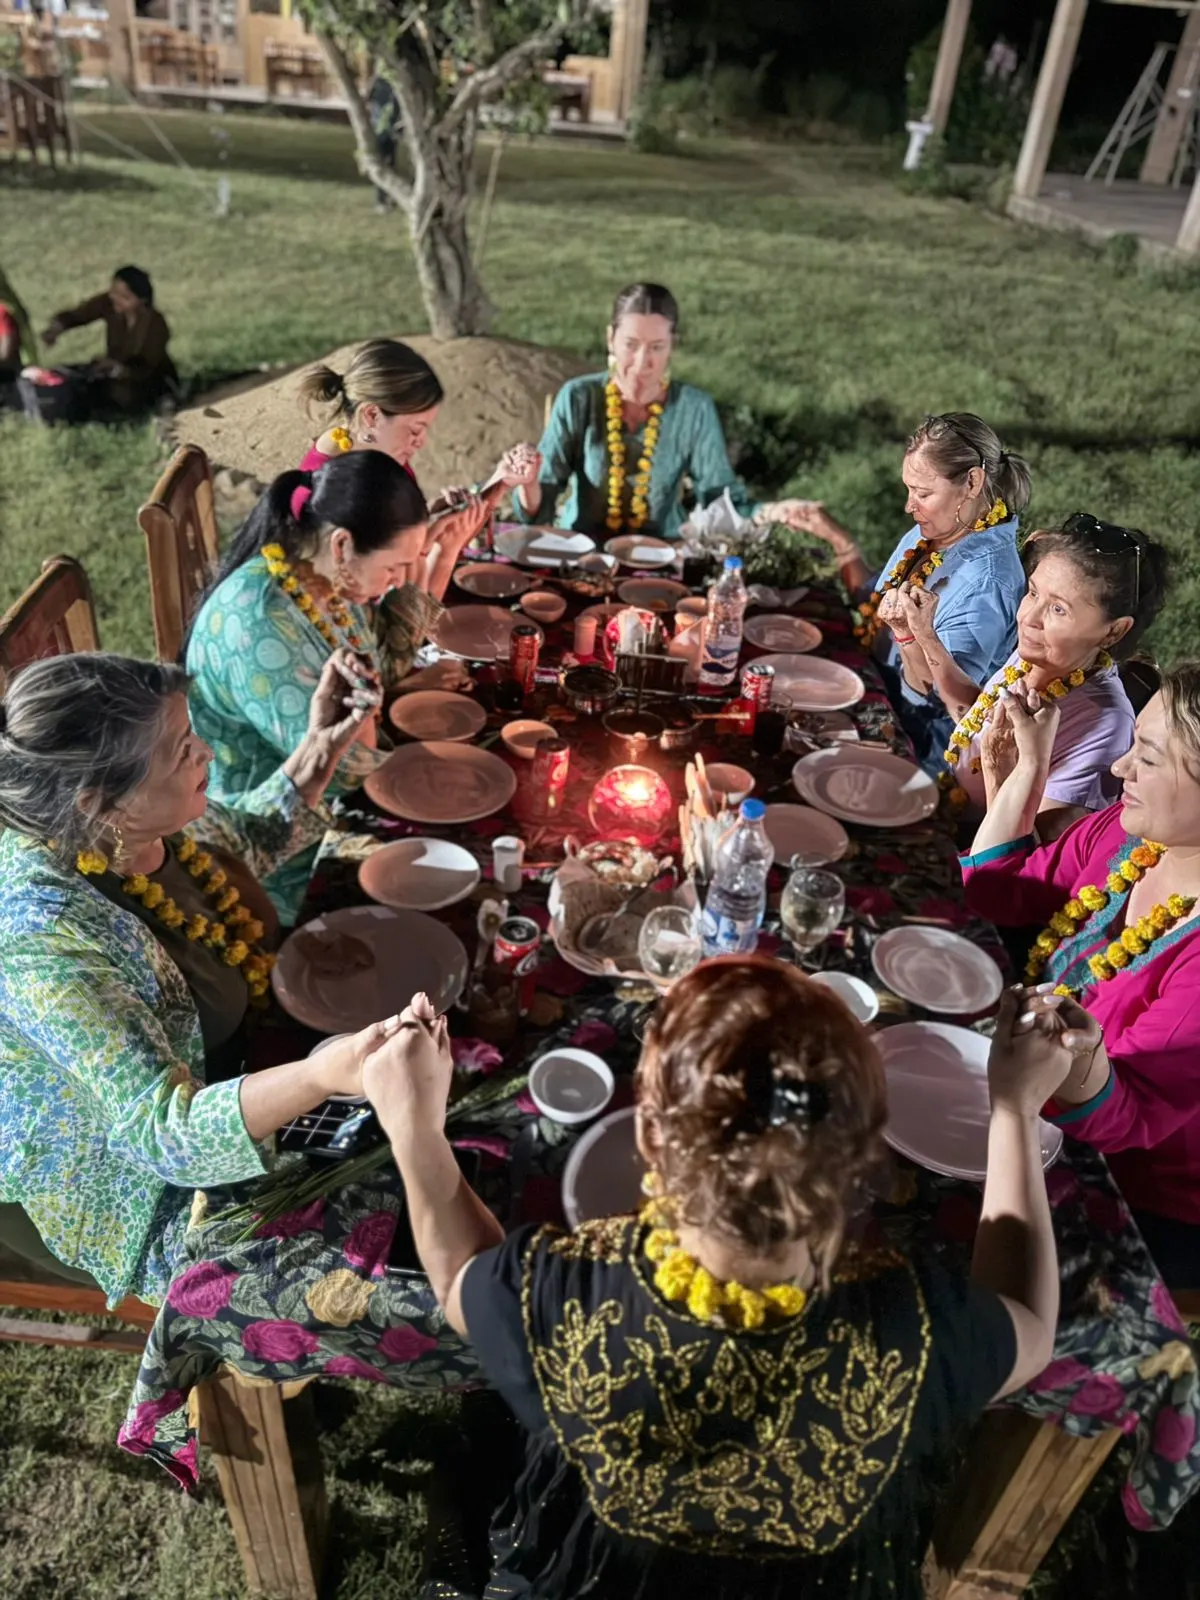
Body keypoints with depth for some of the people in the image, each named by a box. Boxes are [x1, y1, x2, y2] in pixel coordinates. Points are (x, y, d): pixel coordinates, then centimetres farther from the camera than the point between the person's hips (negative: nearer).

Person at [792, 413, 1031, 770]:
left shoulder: (985, 580, -25)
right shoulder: (934, 531, 0)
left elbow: (939, 696, -25)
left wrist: (909, 633, -41)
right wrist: (840, 541, 3)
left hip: (914, 743, -8)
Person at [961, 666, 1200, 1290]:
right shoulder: (1124, 830, -11)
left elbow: (1122, 1124, -27)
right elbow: (999, 892, 4)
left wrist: (1084, 1061, -49)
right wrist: (1027, 765, -5)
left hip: (1146, 1216, -6)